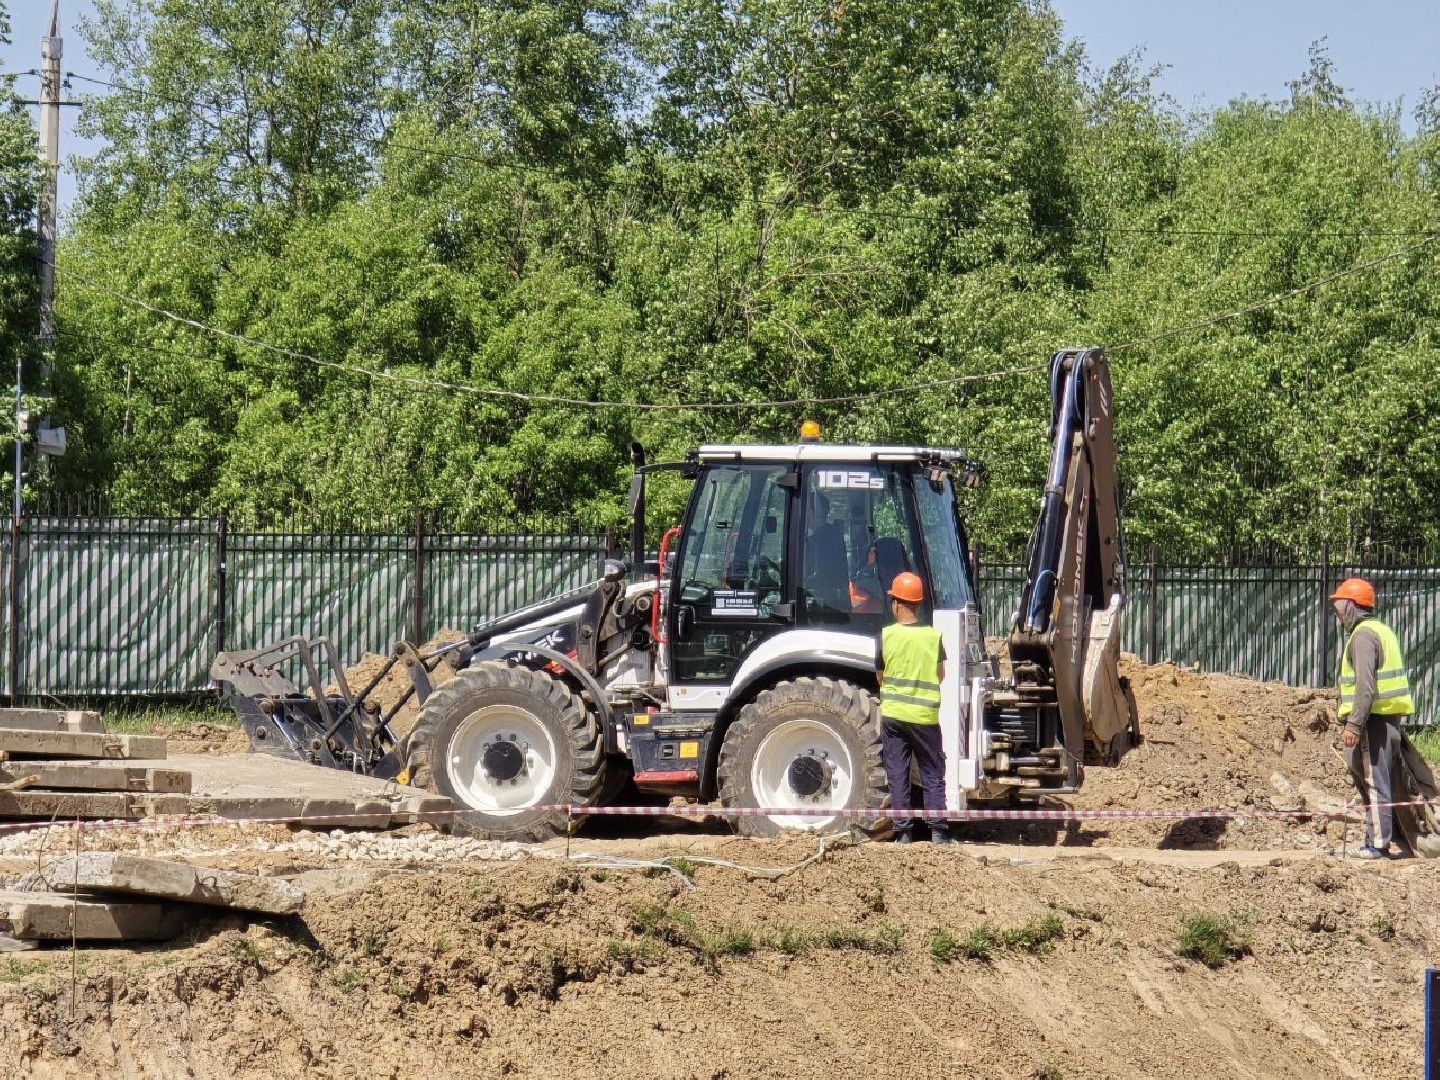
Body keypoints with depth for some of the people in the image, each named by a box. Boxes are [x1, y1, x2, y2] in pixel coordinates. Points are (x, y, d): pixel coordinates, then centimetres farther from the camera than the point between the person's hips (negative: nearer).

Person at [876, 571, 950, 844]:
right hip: (926, 716, 0)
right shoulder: (933, 636, -3)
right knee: (933, 774, 9)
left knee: (897, 775, 5)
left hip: (893, 714, 0)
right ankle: (938, 830, 3)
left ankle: (903, 831, 2)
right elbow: (941, 675, 9)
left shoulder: (885, 636, -5)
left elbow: (878, 676, 6)